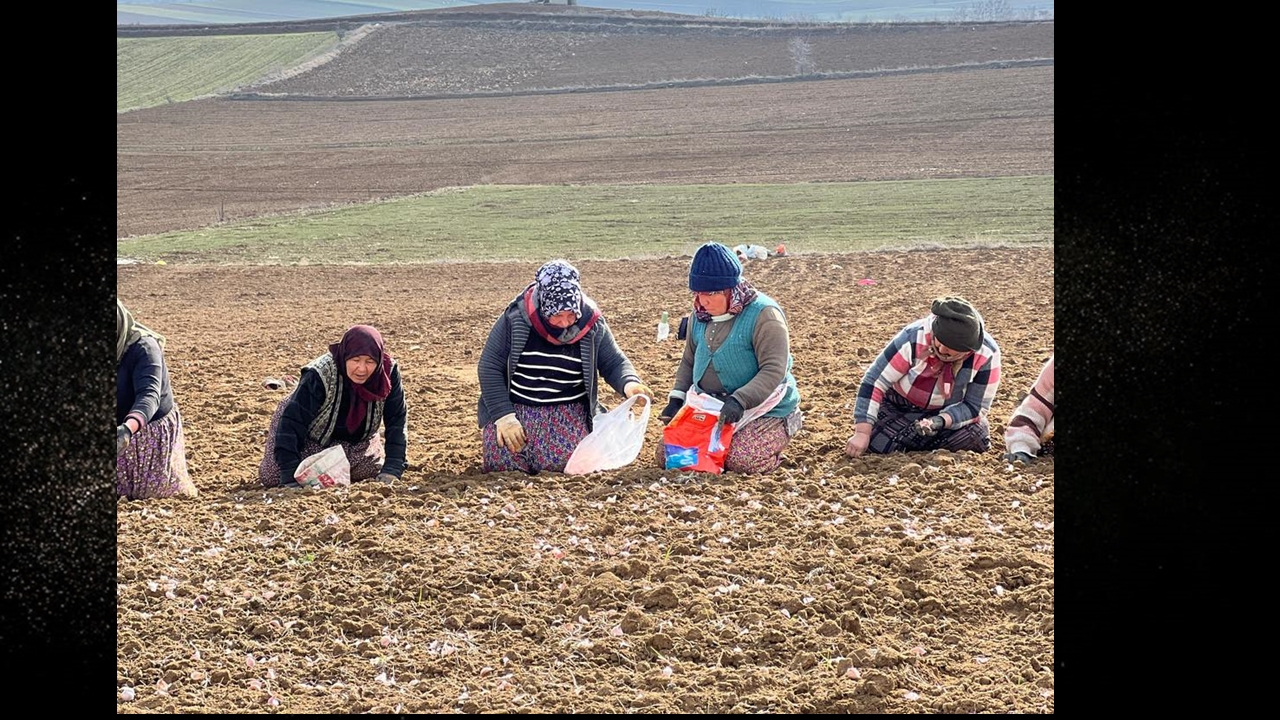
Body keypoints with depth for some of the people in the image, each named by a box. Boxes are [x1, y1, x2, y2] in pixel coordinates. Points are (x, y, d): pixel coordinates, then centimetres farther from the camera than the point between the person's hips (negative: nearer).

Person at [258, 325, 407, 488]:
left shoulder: (388, 372, -26)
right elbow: (292, 423, -36)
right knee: (271, 477, -17)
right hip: (311, 436, -4)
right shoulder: (318, 376, -36)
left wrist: (391, 471, -29)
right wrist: (290, 479, -42)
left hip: (354, 437, 4)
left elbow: (396, 421, -19)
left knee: (370, 469, -14)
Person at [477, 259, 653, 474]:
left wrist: (629, 384, -17)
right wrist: (504, 416, -14)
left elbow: (614, 364, 7)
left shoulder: (592, 325, -6)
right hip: (514, 408, 0)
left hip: (569, 412, 0)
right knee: (500, 463, -19)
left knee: (564, 463, -24)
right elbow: (489, 367, -6)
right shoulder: (515, 319, -11)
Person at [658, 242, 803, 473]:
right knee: (667, 455, -7)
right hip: (710, 410, 6)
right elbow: (688, 362, 19)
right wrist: (677, 398, 2)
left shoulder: (763, 313, -16)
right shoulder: (700, 315, 6)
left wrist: (740, 400, -35)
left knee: (740, 460, -29)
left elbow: (774, 371, -23)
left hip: (765, 409, -6)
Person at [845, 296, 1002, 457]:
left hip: (948, 413, 2)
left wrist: (940, 421, -38)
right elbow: (873, 382, -26)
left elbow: (977, 407, -19)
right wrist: (862, 433, -32)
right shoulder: (913, 337, -31)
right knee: (880, 443, -28)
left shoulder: (987, 354, -27)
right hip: (899, 407, -1)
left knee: (978, 437, -26)